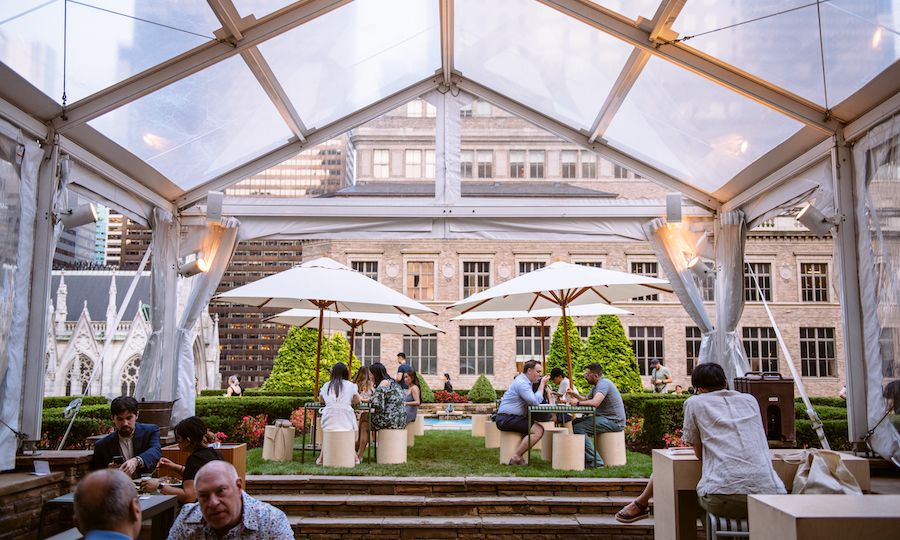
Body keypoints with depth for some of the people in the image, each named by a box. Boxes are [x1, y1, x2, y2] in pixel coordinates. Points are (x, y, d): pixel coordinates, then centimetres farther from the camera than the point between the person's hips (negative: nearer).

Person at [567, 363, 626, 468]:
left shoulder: (603, 383, -17)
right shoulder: (596, 385, 16)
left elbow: (595, 403, -32)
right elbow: (586, 400, 20)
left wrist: (577, 403, -20)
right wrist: (575, 394, 4)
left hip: (614, 421, -11)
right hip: (605, 418, 11)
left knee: (578, 428, -21)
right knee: (575, 423, 10)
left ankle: (596, 462, -19)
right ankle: (584, 458, 12)